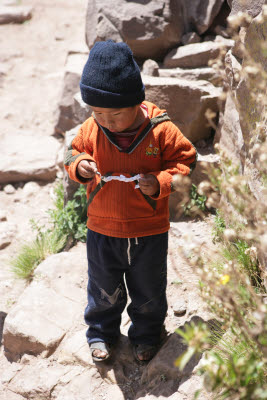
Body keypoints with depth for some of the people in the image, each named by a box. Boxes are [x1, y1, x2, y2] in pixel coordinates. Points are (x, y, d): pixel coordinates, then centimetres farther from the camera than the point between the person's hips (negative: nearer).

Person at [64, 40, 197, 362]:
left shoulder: (160, 130, -17)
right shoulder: (90, 129, -10)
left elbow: (186, 160, -8)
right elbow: (74, 152, 7)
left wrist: (161, 182, -25)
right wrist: (79, 166, -17)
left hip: (149, 231, -1)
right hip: (102, 230, 2)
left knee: (148, 290, 19)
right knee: (104, 289, 19)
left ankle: (146, 334, 44)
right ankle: (101, 332, 44)